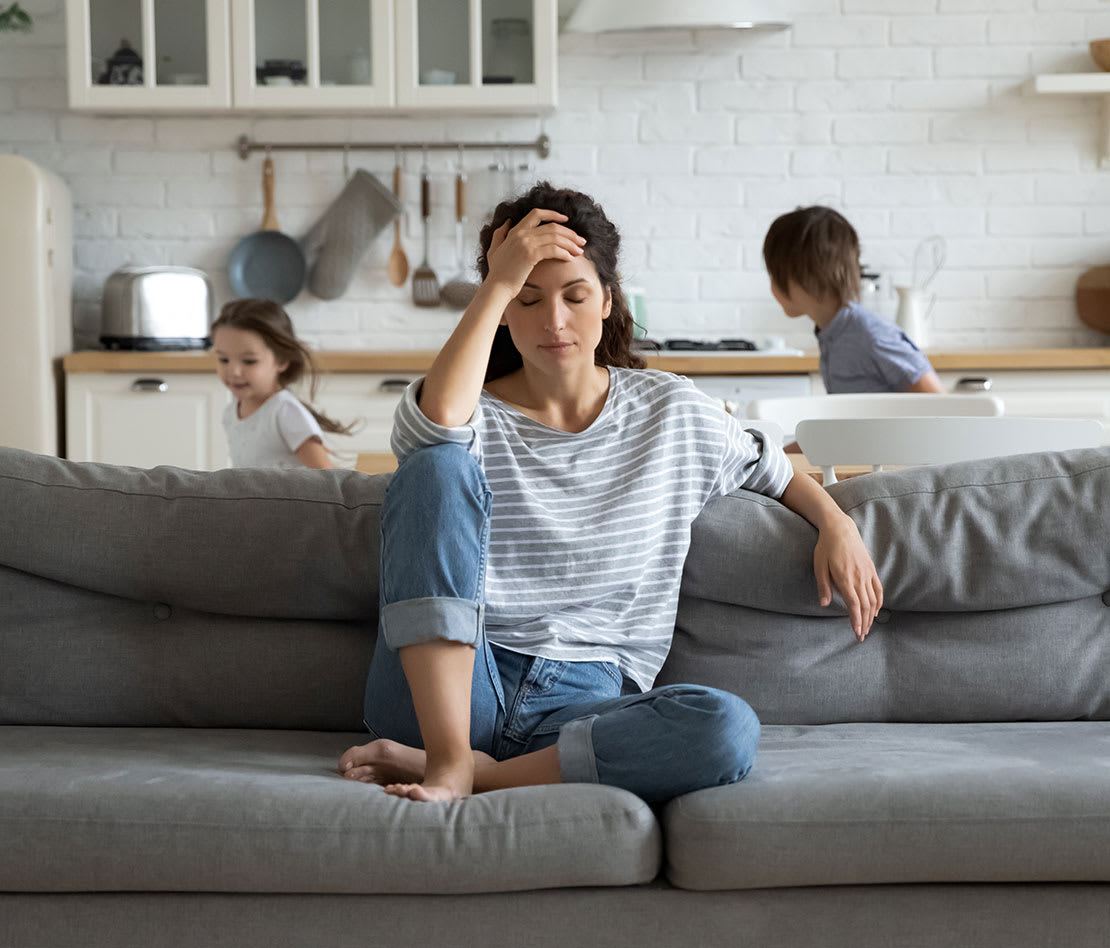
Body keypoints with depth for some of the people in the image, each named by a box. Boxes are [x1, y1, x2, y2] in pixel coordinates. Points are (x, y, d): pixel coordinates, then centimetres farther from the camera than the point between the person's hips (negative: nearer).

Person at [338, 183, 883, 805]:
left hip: (586, 701, 1)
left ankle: (479, 772, -24)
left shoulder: (672, 411, 14)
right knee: (438, 464, -24)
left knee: (729, 730, -32)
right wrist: (498, 284, -13)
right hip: (445, 693, -1)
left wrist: (836, 523, 10)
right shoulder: (474, 415, 5)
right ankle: (447, 757, -31)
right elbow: (437, 420, -21)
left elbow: (771, 467, 30)